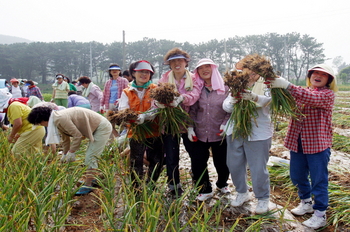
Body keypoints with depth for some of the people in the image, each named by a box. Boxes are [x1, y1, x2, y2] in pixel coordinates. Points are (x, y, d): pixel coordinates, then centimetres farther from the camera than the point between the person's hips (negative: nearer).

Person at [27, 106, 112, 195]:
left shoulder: (60, 119, -23)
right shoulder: (57, 120, 9)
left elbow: (77, 135, -23)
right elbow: (65, 139, 22)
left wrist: (71, 152, -11)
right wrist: (65, 155, 29)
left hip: (102, 128, -10)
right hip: (96, 128, 10)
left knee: (90, 157, -10)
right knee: (90, 156, 19)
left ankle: (88, 185, -4)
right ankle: (91, 180, 29)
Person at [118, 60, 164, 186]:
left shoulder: (155, 90, 1)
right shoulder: (127, 92, 7)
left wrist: (145, 116, -33)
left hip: (154, 132, 0)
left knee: (157, 163, 9)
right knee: (136, 164, 3)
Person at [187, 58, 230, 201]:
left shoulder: (225, 88, -2)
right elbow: (192, 110, 6)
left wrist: (225, 124, -14)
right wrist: (190, 128, -2)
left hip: (219, 134, -1)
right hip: (200, 134, 2)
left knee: (222, 163, 9)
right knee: (197, 163, 3)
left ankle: (222, 184, 40)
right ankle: (205, 190, 25)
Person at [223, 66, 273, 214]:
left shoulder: (265, 86, 0)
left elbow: (268, 100, -21)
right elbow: (225, 105, 2)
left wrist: (254, 97, -42)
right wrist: (232, 102, -22)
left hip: (258, 133, -4)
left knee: (258, 168, 0)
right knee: (234, 165, 13)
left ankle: (263, 198, 24)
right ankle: (242, 193, 36)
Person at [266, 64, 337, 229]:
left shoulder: (328, 94, -8)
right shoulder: (300, 92, 12)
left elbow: (312, 98, -28)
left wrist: (286, 85, -36)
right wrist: (276, 88, -23)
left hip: (318, 144, -6)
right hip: (297, 142, 6)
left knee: (318, 180, 3)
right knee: (297, 176, 16)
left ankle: (320, 214, 17)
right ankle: (306, 203, 39)